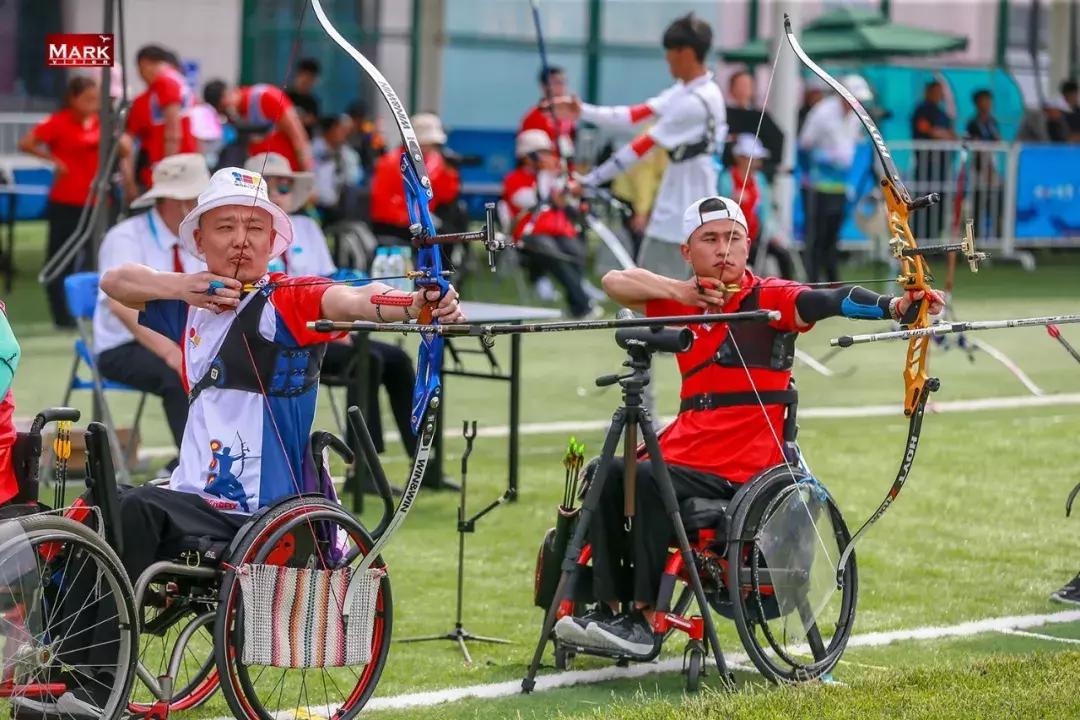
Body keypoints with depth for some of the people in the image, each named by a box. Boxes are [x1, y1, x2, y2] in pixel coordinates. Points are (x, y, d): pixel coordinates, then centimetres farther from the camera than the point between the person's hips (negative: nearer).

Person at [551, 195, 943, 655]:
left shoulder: (768, 298, -4)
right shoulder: (685, 303, 15)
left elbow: (828, 301, -22)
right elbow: (615, 282, 13)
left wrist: (894, 306, -41)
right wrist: (679, 291, -4)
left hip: (740, 471, -6)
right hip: (684, 453, 6)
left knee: (649, 480, -27)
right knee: (609, 476, -13)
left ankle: (643, 618, -20)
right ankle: (606, 609, -10)